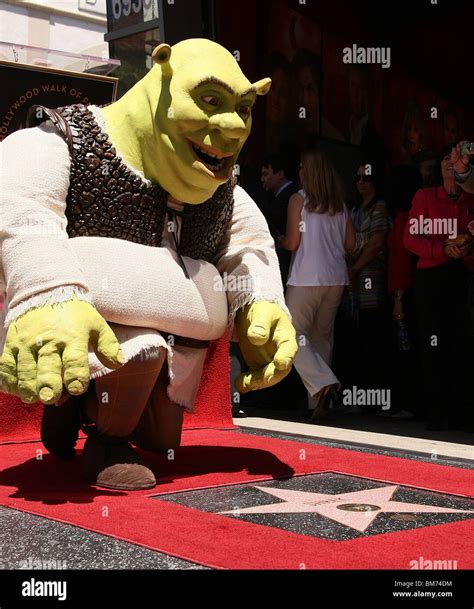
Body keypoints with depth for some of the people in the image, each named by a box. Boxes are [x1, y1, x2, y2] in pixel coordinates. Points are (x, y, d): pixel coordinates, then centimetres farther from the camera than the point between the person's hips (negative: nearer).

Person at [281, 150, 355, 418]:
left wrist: (278, 240, 14)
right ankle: (318, 402, 11)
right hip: (336, 277, 5)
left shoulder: (299, 199, -4)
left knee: (294, 334, 0)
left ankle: (322, 382, -20)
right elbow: (350, 243, 12)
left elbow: (292, 243, -7)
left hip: (307, 277, -5)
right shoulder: (340, 202, 10)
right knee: (323, 336, 11)